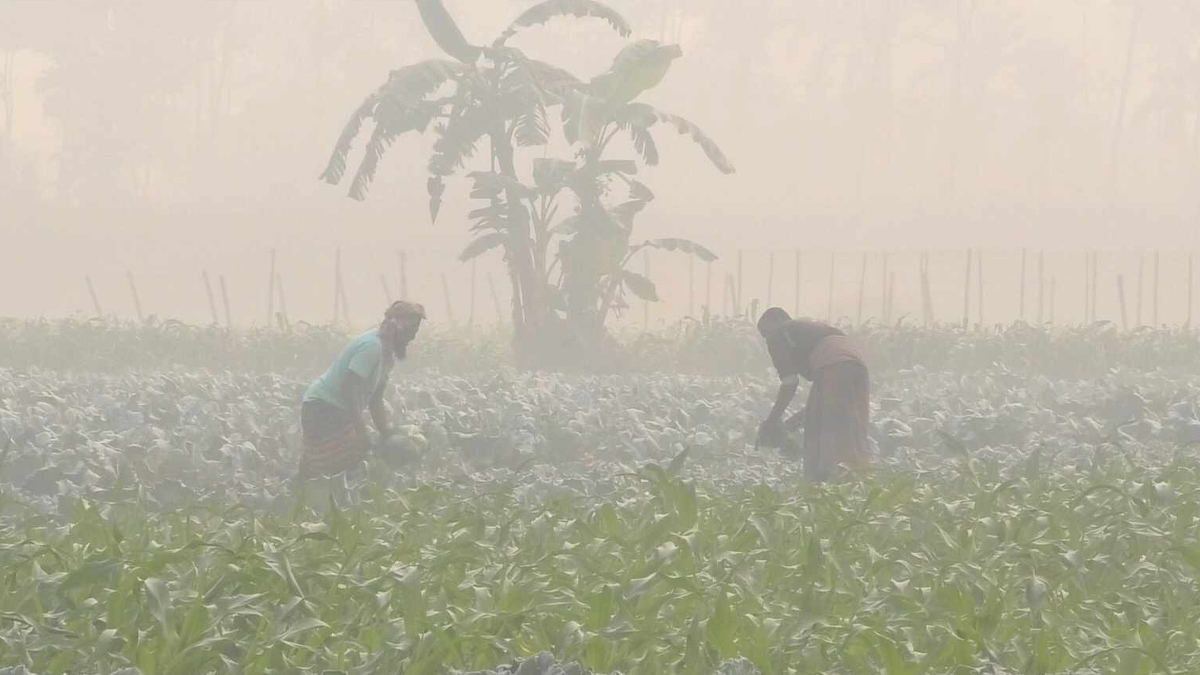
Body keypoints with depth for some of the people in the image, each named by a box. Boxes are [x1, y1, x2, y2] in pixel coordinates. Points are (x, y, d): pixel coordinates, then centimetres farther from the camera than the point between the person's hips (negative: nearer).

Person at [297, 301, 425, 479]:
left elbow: (375, 398, 17)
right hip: (322, 406, -10)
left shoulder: (388, 350, 11)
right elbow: (349, 387, -26)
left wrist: (385, 431, 12)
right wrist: (360, 429, -26)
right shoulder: (372, 346, -21)